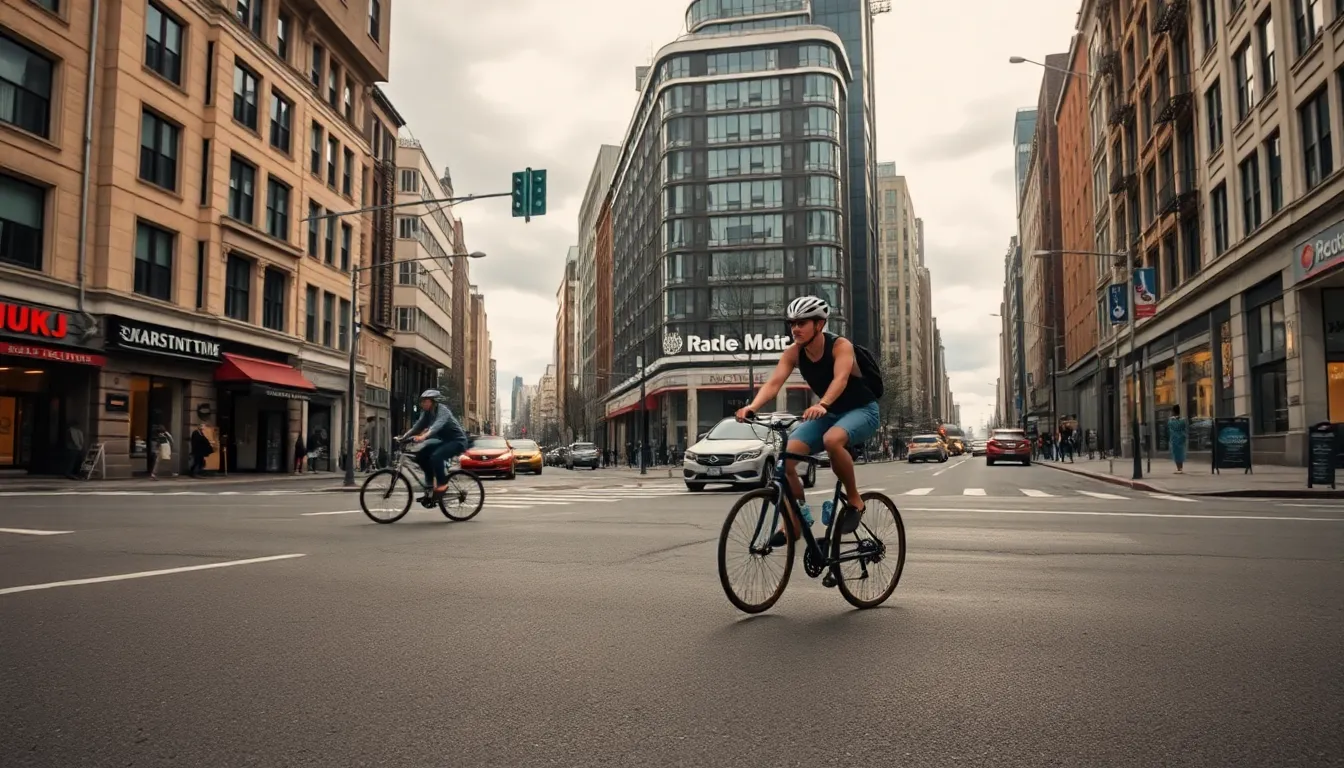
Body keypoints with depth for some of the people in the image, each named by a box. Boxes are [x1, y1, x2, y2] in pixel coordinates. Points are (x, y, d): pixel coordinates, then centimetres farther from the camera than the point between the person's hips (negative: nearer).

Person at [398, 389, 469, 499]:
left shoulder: (442, 410, -21)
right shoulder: (427, 413, 4)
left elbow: (438, 425, -39)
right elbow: (418, 425, -2)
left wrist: (424, 436, -54)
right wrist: (404, 437, -15)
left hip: (457, 440, -9)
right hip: (445, 440, 9)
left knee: (436, 456, -31)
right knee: (421, 455, -5)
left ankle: (442, 484, -15)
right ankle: (431, 480, 10)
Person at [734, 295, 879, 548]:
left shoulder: (840, 346, -23)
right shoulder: (793, 353, -10)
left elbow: (840, 378, -41)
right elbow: (773, 382, -23)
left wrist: (822, 404, -61)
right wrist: (752, 406, -44)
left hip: (862, 410, -5)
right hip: (828, 413, 6)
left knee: (832, 440, -39)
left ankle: (854, 500, -15)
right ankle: (796, 520, 1)